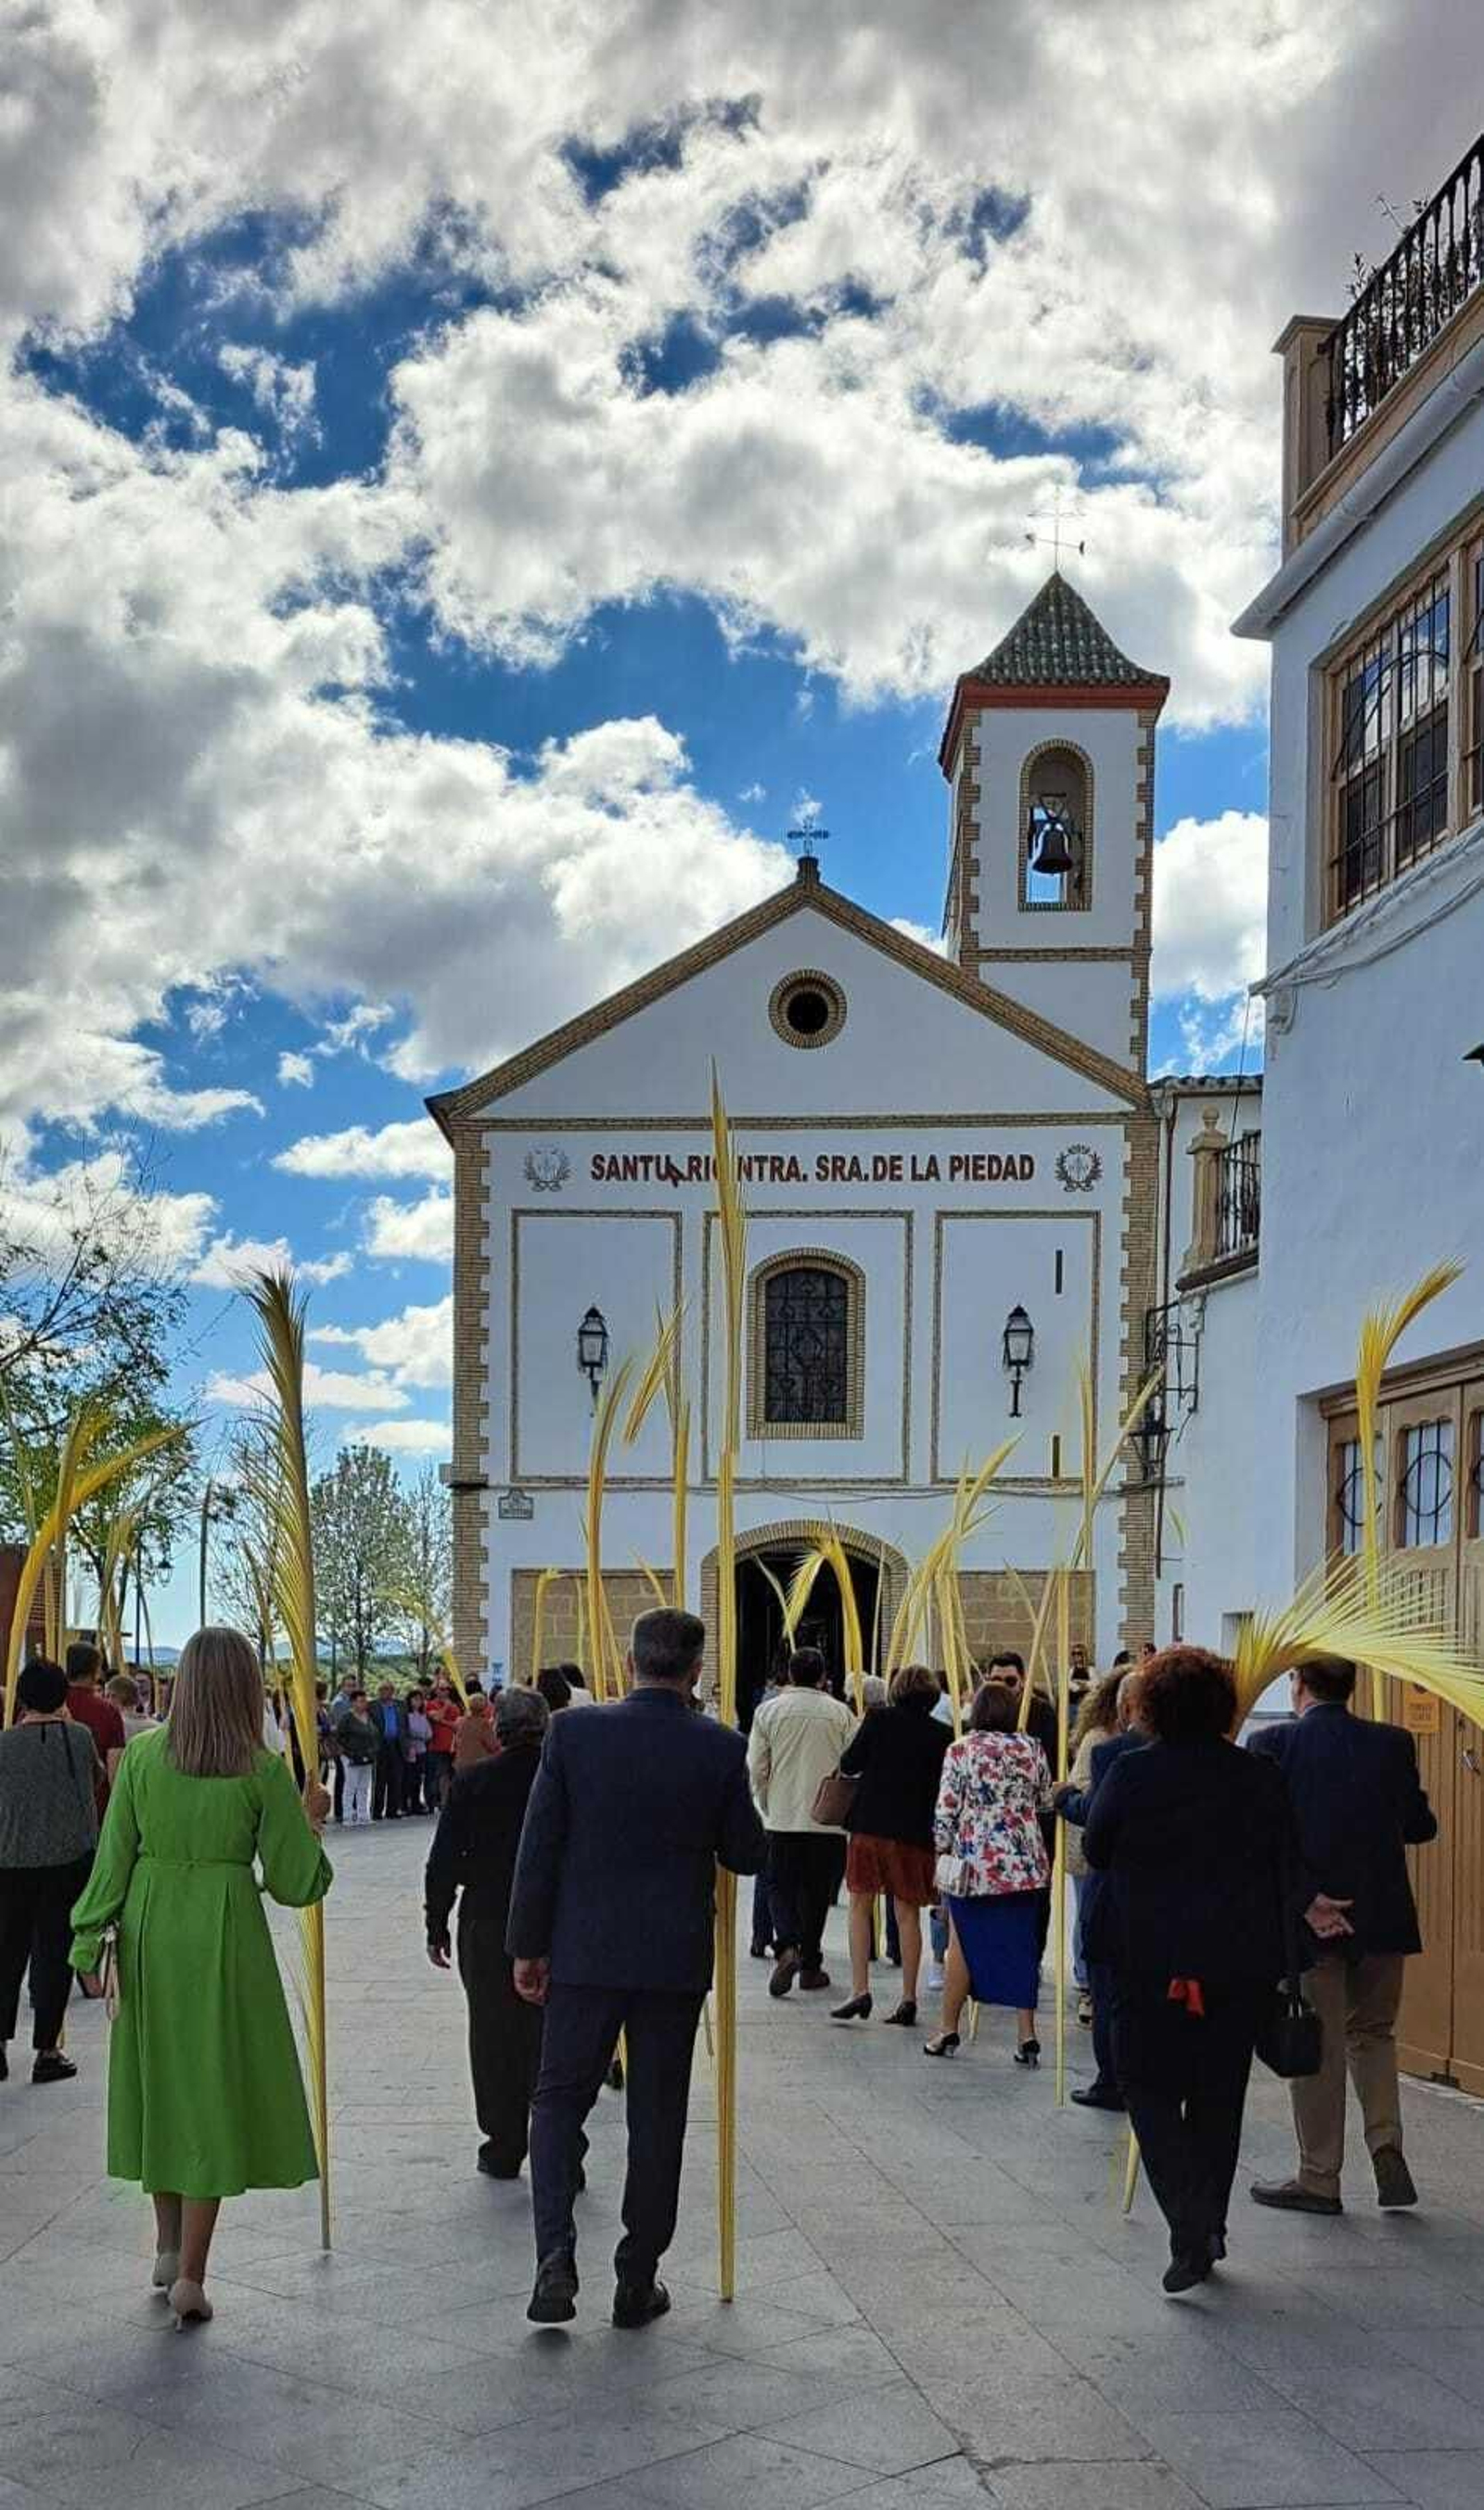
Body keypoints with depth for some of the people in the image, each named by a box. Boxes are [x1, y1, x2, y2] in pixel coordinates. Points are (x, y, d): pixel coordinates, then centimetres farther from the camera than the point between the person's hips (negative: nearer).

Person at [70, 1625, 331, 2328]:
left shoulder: (142, 1755, -4)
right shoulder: (263, 1771, -9)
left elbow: (113, 1856, -3)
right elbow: (295, 1883, -7)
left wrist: (91, 1939, 5)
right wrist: (310, 1821, 10)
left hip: (149, 1930, 3)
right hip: (225, 1934, -3)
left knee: (157, 2082, 18)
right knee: (216, 2091, 5)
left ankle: (169, 2249, 29)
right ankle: (190, 2274, 3)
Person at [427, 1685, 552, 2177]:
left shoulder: (473, 1784, -6)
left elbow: (443, 1862, -4)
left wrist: (436, 1927, 6)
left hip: (486, 1929, -1)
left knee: (495, 2038, 10)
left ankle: (504, 2150, 15)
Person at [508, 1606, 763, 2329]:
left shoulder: (573, 1733, -8)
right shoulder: (721, 1748, -8)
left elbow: (539, 1846, -6)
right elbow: (745, 1855, -1)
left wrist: (528, 1946, 3)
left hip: (585, 1952, 0)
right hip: (676, 1958, 0)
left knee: (559, 2099, 12)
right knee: (657, 2116, 11)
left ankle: (556, 2258, -5)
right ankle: (637, 2281, 17)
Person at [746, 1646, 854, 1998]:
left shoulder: (769, 1711, 0)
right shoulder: (840, 1714, -1)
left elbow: (756, 1769, 1)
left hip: (782, 1818, 0)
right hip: (827, 1820, 0)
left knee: (780, 1886, 8)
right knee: (816, 1890, 10)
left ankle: (786, 1946, -16)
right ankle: (810, 1965, 15)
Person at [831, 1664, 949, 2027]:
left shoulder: (878, 1719, -4)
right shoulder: (941, 1735, 0)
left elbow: (848, 1765, -2)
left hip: (871, 1824, -2)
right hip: (916, 1832, 2)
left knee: (860, 1905, 8)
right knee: (908, 1914, 9)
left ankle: (860, 1989, -1)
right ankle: (908, 1998, 9)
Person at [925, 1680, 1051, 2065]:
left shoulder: (961, 1750, -6)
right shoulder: (1032, 1749, 3)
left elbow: (946, 1810, -6)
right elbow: (1045, 1801, 12)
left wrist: (944, 1853, 6)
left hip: (975, 1863, -3)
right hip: (1025, 1863, 3)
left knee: (962, 1945, 8)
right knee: (1021, 1946, 7)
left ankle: (949, 2031, 16)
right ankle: (1026, 2035, 6)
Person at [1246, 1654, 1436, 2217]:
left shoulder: (1272, 1744, -10)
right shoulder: (1392, 1744, -2)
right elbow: (1421, 1826, 4)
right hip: (1382, 1916, 3)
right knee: (1372, 2033, 20)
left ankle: (1319, 2179, 14)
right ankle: (1386, 2144, 4)